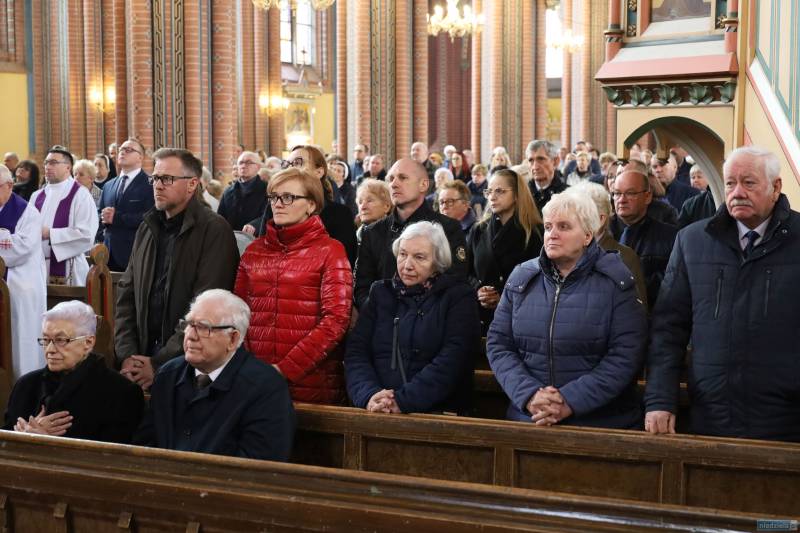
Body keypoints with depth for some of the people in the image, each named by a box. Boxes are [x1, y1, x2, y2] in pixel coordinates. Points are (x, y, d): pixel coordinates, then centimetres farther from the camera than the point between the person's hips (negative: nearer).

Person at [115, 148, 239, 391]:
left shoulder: (214, 231, -9)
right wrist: (127, 354, -1)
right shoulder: (147, 229, 14)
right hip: (144, 352, 6)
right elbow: (126, 294, 12)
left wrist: (159, 363, -16)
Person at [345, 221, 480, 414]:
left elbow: (453, 360, -8)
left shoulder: (458, 297, 6)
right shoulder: (381, 292, 16)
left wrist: (403, 400, -18)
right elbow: (356, 351, 6)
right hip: (376, 413, 3)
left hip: (438, 412, -3)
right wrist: (369, 395, -14)